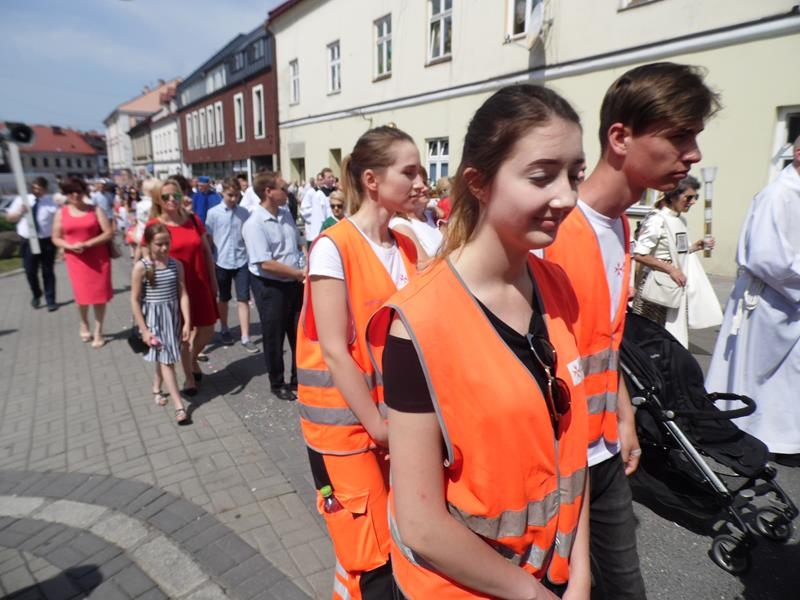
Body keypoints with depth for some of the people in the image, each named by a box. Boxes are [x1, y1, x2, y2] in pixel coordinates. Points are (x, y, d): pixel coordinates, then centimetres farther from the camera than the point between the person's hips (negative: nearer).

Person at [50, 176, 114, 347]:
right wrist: (70, 246, -13)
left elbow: (109, 233, -7)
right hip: (76, 260, 1)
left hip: (98, 258, -1)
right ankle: (84, 325, 32)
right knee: (82, 295, 4)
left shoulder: (95, 210, -1)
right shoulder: (61, 213, 4)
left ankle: (98, 331, 14)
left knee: (99, 294, 1)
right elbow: (56, 239, 7)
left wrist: (87, 244, -16)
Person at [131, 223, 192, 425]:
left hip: (173, 316, 4)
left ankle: (156, 389, 43)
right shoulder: (141, 267, -12)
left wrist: (187, 322, -6)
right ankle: (179, 406, -3)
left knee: (164, 358, 18)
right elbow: (135, 300, -9)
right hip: (153, 317, -4)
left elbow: (183, 294, -1)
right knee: (166, 359, -5)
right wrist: (144, 329, -11)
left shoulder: (176, 265, -2)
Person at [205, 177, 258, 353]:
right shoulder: (213, 213, -4)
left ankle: (245, 337, 3)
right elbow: (208, 239, 0)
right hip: (222, 262, -1)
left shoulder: (244, 213, 1)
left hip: (242, 261, 1)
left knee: (243, 299, -1)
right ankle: (224, 330, 35)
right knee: (224, 299, 15)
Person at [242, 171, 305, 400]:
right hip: (270, 286, -7)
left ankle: (298, 379, 35)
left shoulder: (285, 213, 3)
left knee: (299, 332, 16)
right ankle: (277, 384, 31)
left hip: (294, 283, 7)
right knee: (274, 337, 10)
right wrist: (299, 273, -16)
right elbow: (266, 263, -24)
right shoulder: (254, 224, -19)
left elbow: (298, 244, 14)